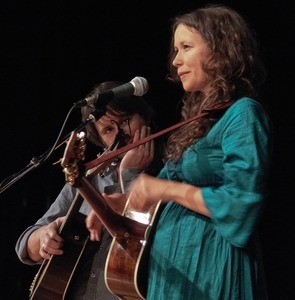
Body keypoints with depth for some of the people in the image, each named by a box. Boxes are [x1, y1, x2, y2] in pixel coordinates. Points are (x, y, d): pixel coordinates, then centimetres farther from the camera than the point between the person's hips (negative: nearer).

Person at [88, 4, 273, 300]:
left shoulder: (242, 114, -12)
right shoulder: (200, 117, 16)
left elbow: (243, 203, -23)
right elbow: (161, 185, 24)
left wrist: (167, 189, -17)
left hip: (211, 267, -9)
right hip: (176, 265, 9)